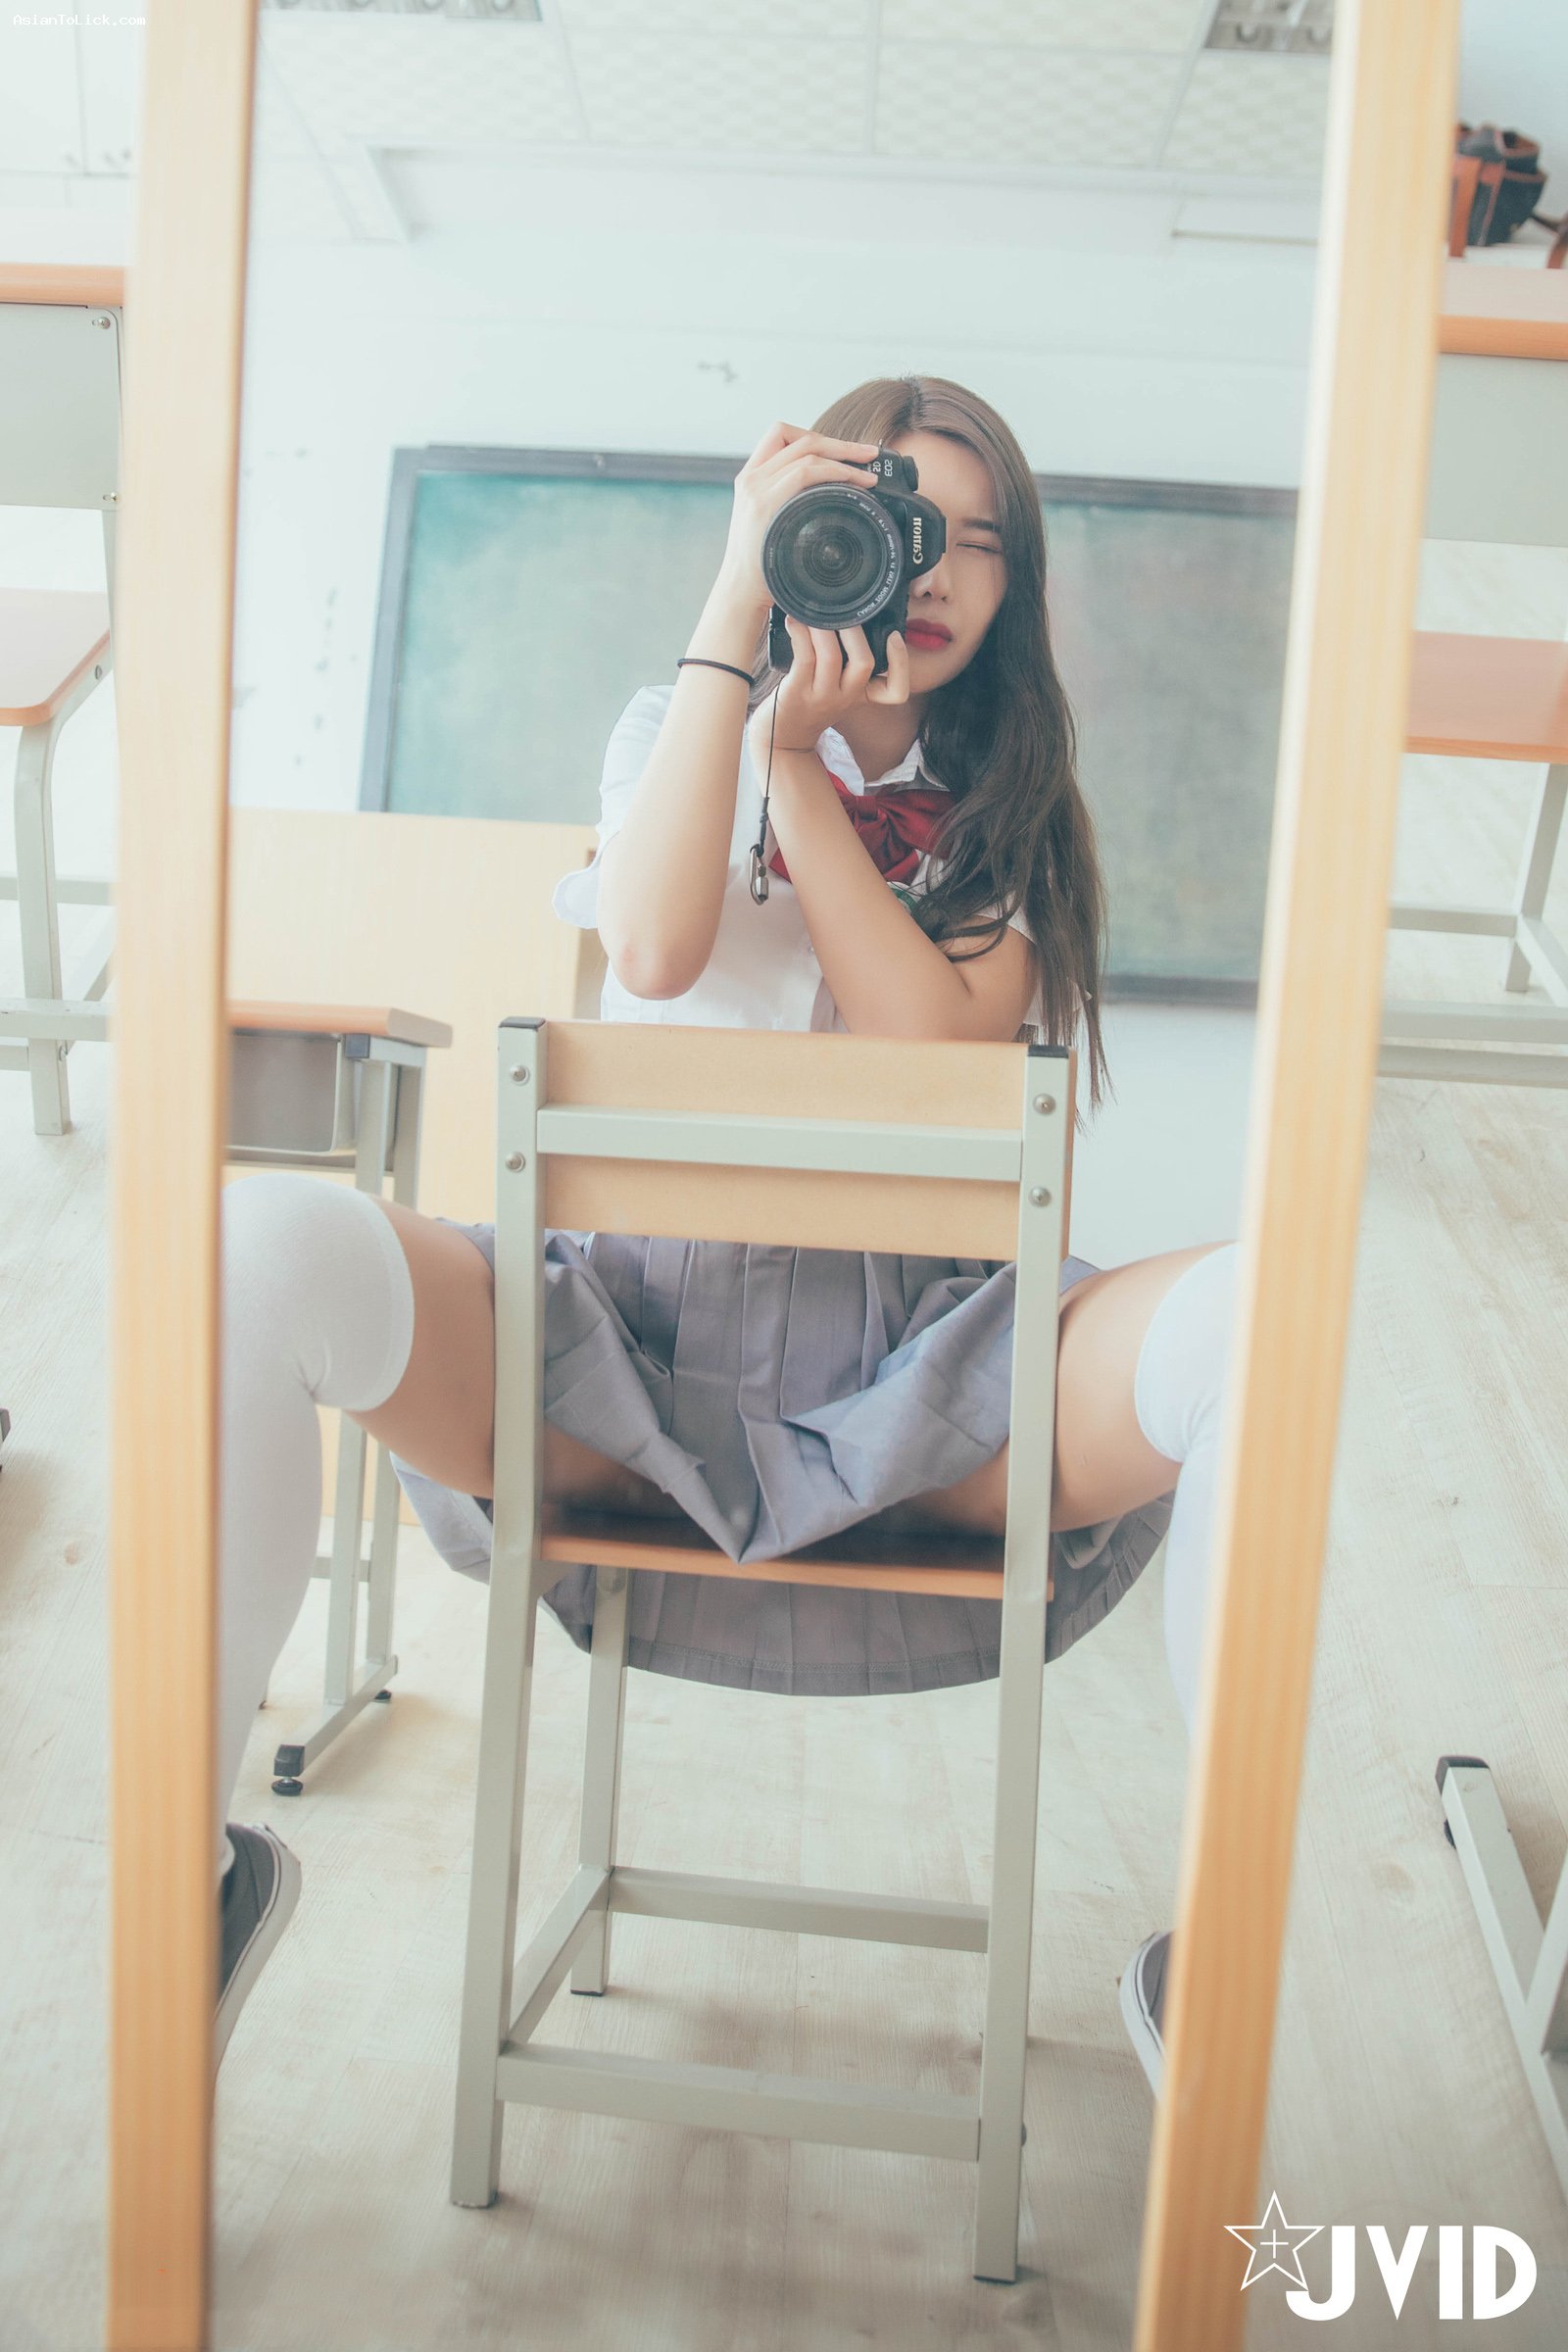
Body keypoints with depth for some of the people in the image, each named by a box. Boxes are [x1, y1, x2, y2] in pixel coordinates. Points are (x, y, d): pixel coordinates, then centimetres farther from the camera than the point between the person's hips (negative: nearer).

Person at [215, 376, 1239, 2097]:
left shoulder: (1010, 808, 18)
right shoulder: (677, 730, 17)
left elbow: (945, 1046, -2)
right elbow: (650, 951, -7)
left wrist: (802, 765, -2)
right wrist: (735, 603, -3)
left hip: (910, 1352, 0)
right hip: (634, 1319, 0)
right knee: (260, 1245, -29)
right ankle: (205, 1862, -9)